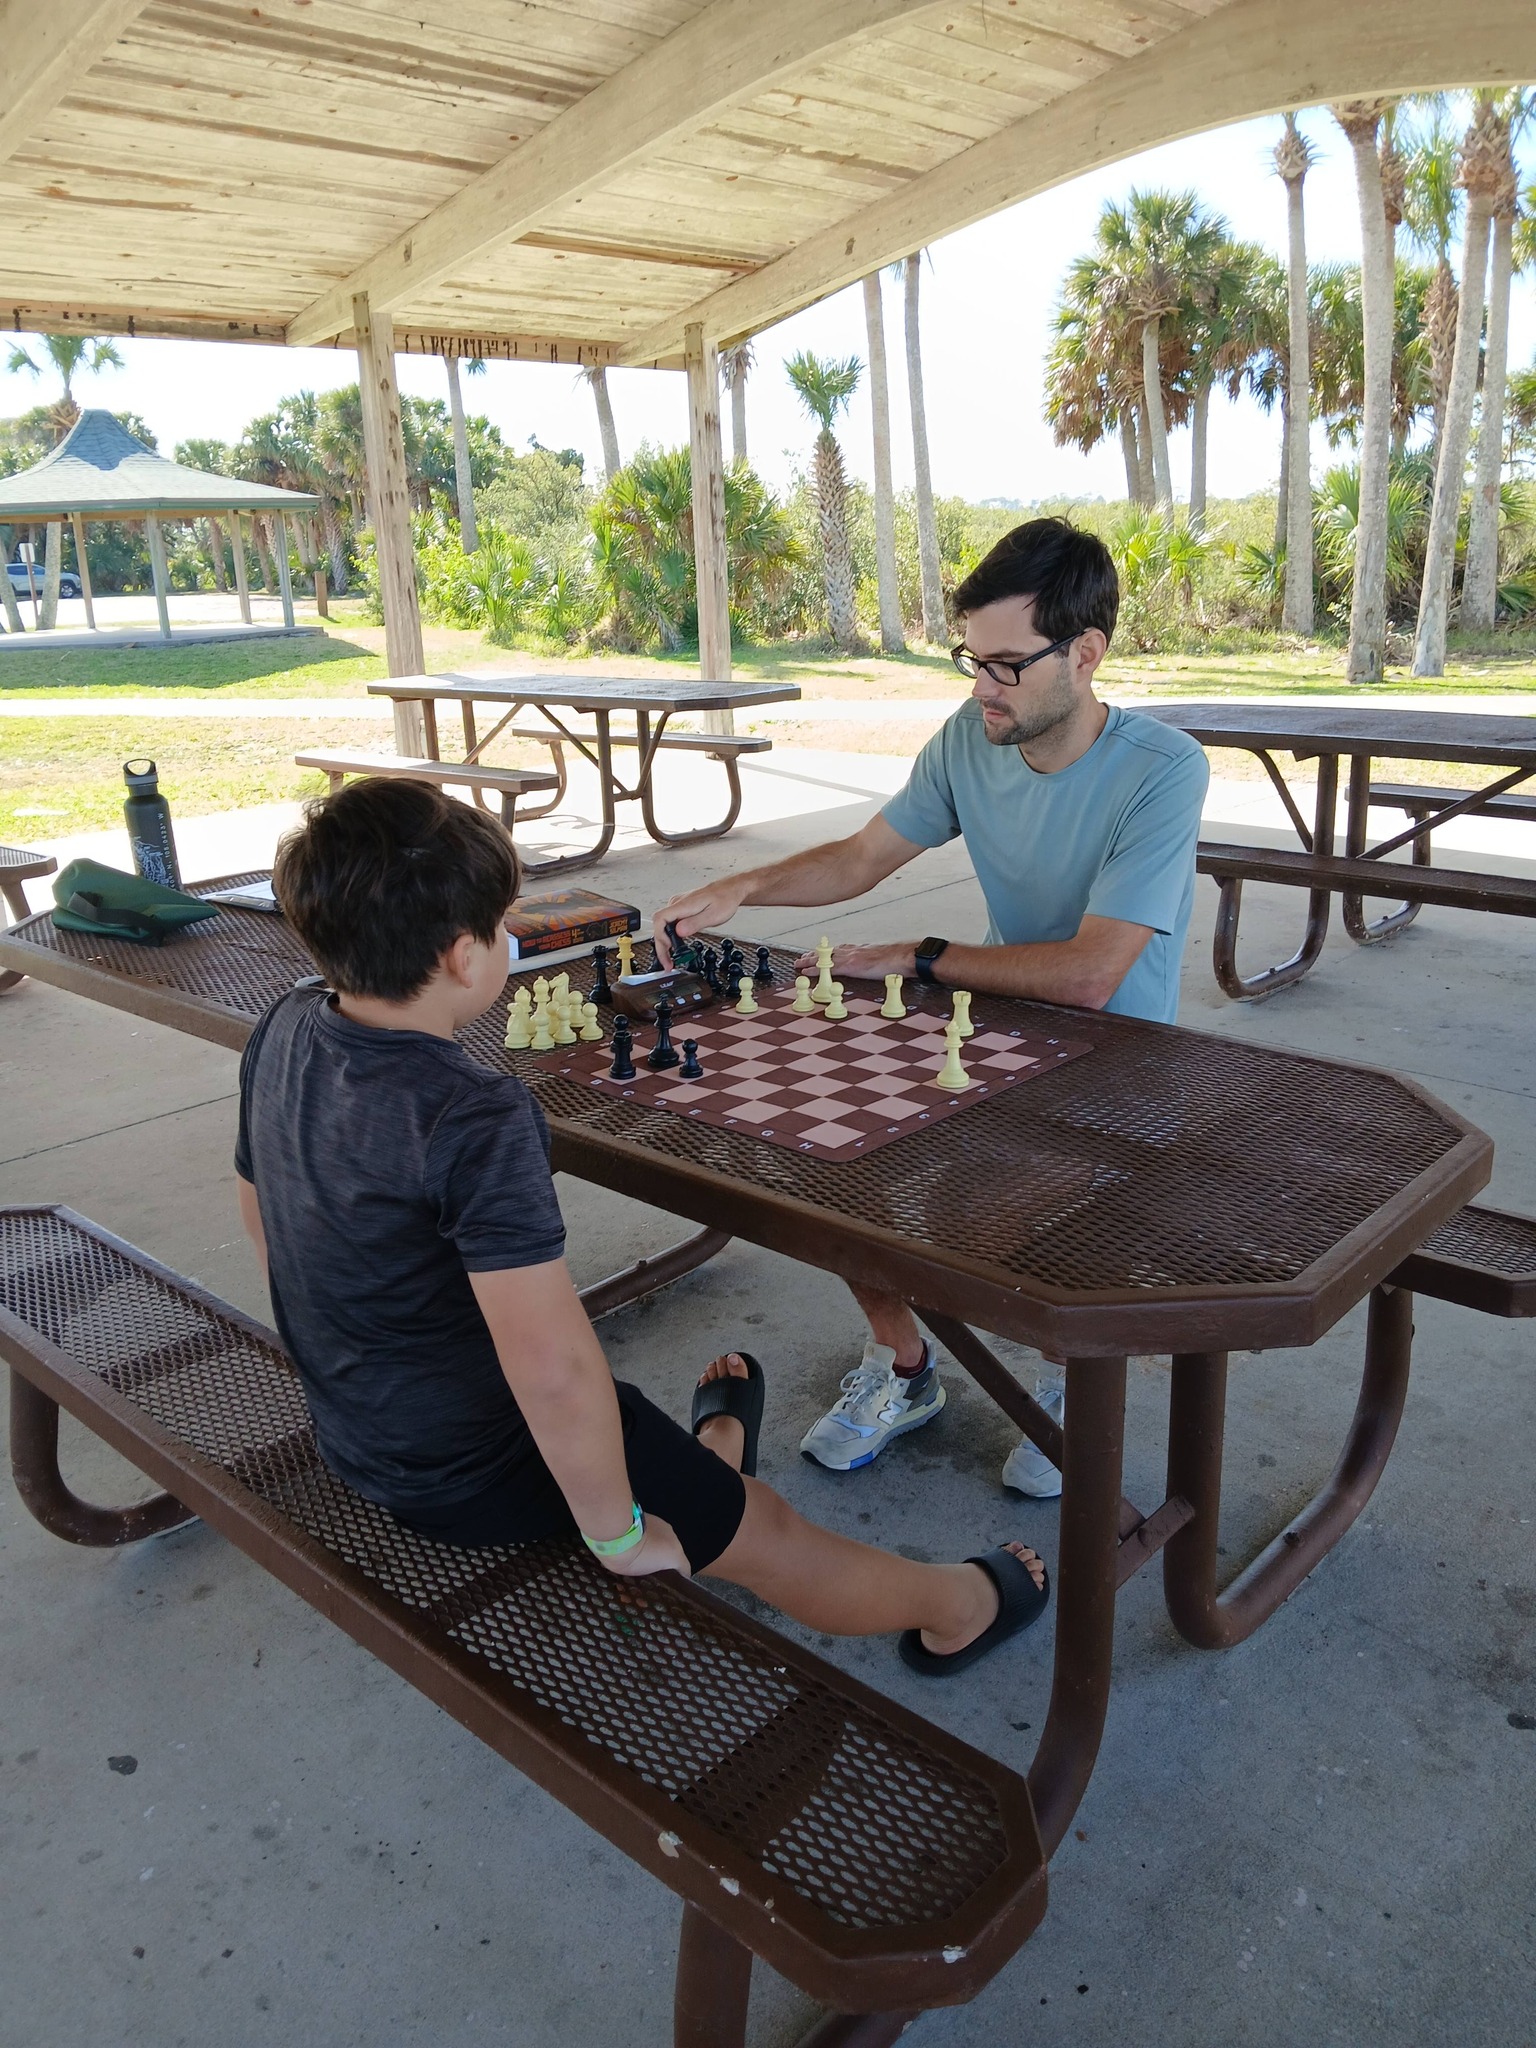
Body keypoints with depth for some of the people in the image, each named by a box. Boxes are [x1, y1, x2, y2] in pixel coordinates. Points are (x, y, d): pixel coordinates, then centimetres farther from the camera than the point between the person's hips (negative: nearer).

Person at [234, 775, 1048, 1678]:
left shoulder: (281, 1035, -8)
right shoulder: (477, 1120, -34)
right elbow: (553, 1368, -36)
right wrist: (616, 1534, -19)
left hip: (349, 1435, 8)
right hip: (472, 1475, -7)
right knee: (765, 1527, 12)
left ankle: (708, 1447, 59)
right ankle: (959, 1609, 34)